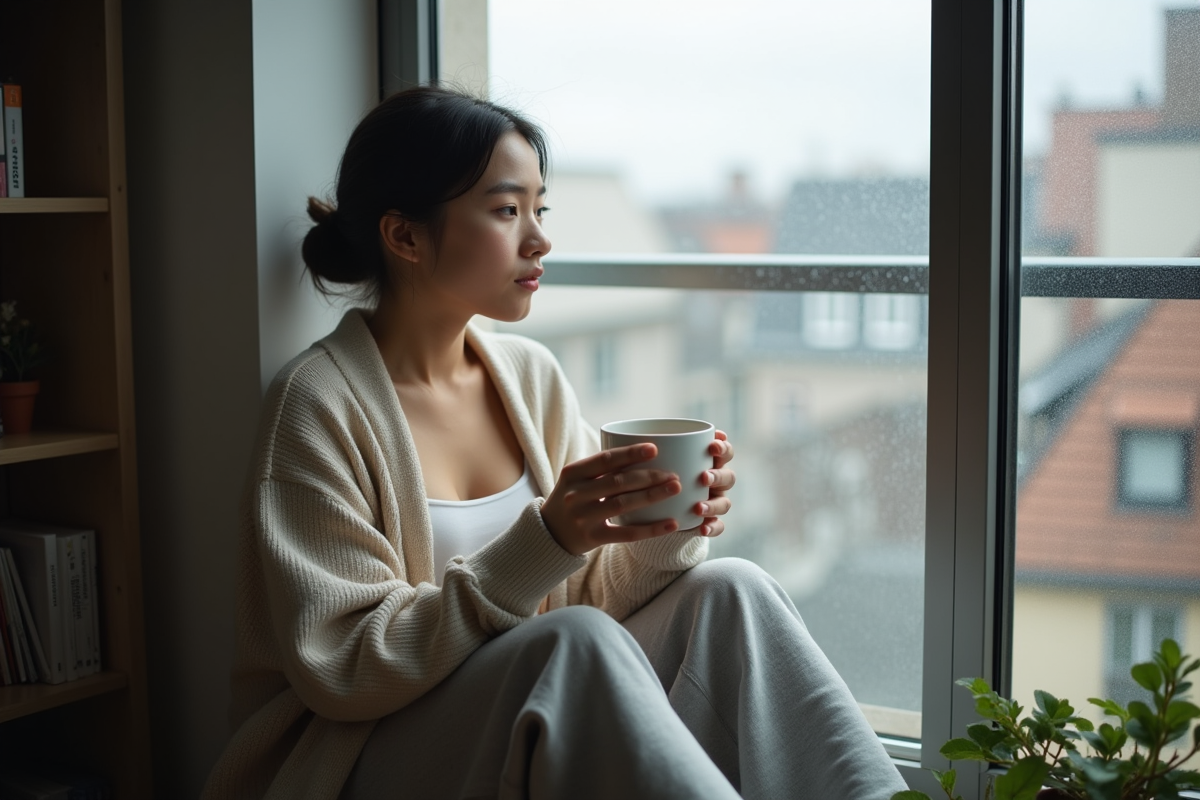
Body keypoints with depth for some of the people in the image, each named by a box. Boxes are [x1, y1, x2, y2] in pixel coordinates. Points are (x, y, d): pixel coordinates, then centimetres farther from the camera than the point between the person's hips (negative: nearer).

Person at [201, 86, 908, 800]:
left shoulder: (531, 375, 6)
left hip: (547, 728, 6)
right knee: (578, 640, -32)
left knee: (730, 590, -15)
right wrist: (545, 543, -27)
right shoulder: (319, 405, -13)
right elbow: (344, 671, -18)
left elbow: (593, 593, 8)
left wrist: (667, 534, -15)